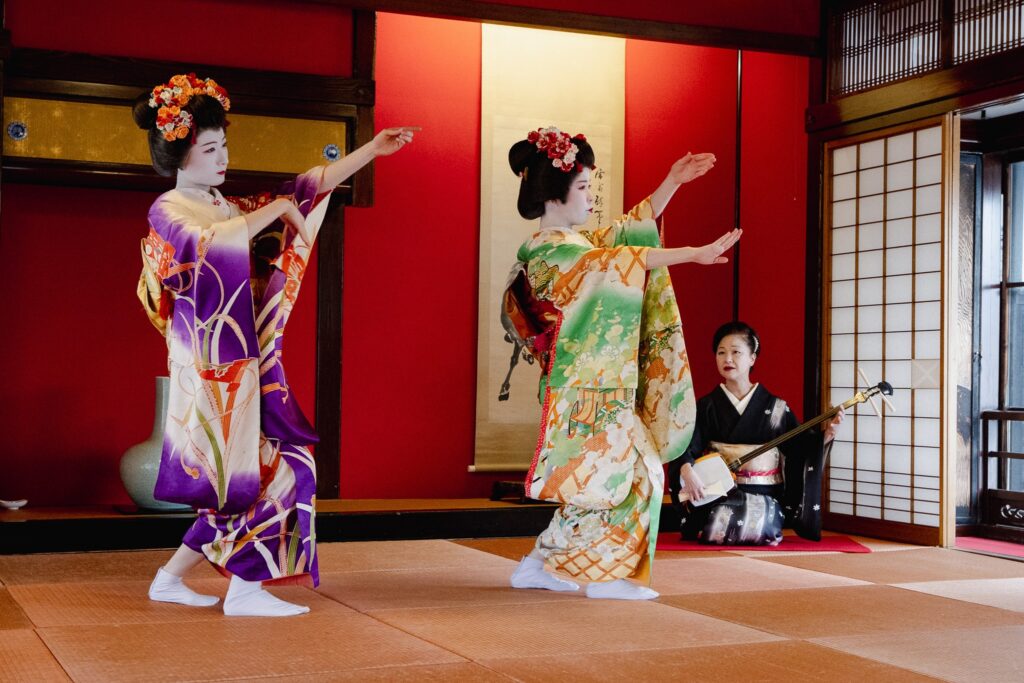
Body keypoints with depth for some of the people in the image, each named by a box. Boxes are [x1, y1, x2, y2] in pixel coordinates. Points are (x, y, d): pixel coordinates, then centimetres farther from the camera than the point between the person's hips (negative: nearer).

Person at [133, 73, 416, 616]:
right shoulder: (167, 211, -5)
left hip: (244, 363, 8)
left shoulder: (229, 207, 16)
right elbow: (211, 243, -27)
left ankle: (171, 578, 19)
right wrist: (276, 209, -18)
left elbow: (307, 187, 14)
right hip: (214, 367, -8)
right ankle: (244, 588, 0)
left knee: (244, 479, 9)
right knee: (281, 466, -9)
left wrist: (373, 150, 10)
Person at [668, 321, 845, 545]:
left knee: (756, 528, -31)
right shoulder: (707, 406, 5)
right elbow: (687, 446, -6)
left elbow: (799, 448, 5)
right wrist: (687, 470, -26)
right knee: (715, 529, -31)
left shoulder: (774, 407, 5)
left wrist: (826, 435, -13)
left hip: (763, 495, 0)